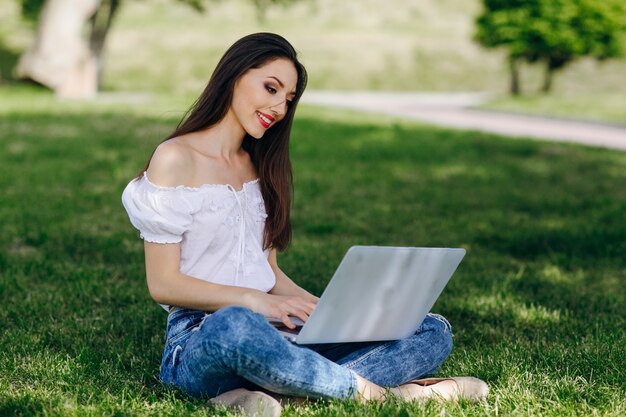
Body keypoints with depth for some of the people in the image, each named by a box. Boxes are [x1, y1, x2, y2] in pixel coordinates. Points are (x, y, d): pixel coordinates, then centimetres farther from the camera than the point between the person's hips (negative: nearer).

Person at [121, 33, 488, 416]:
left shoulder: (259, 166, 20)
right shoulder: (176, 158, -2)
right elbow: (163, 284, -7)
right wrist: (253, 301, -20)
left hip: (275, 334, 7)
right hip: (199, 339, -7)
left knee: (434, 332, -9)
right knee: (238, 325, -44)